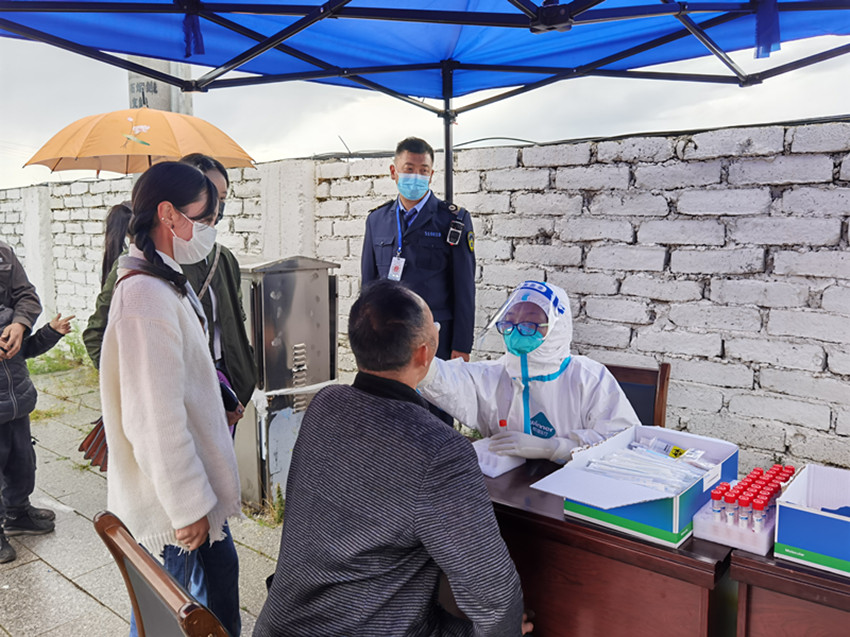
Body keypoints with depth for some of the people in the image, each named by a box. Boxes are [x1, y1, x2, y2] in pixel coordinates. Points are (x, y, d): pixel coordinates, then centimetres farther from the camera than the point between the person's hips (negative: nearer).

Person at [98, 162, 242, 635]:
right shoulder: (146, 295, -26)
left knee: (221, 571, 24)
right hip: (171, 505, -10)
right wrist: (188, 508, -19)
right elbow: (155, 421, -28)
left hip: (196, 488, 10)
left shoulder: (169, 282, 7)